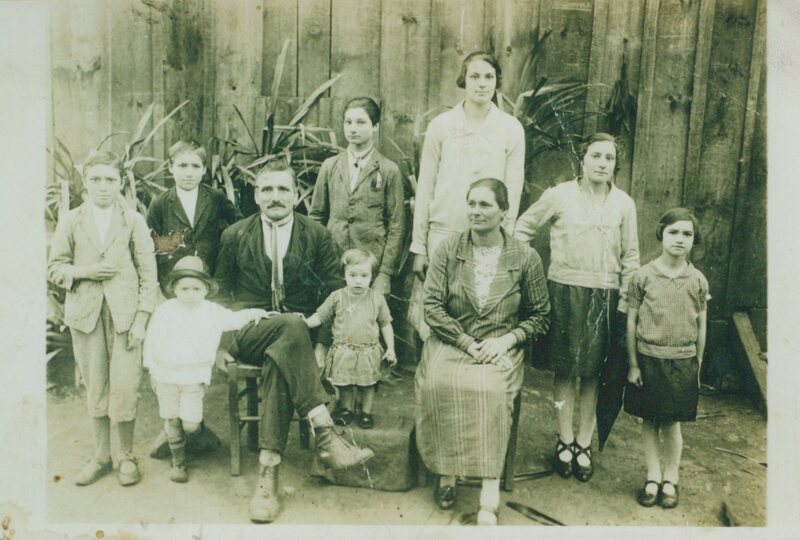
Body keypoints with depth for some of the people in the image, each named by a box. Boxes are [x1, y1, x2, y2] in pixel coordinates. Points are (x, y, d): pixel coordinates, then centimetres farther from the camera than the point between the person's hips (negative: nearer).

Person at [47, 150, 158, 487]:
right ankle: (101, 456, 26)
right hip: (86, 314, 2)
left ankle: (127, 456, 15)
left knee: (124, 388, -4)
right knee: (95, 388, 11)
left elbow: (148, 274, 0)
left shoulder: (134, 221, 2)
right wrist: (83, 272, -11)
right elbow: (54, 268, 9)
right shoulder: (70, 221, 7)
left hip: (124, 314, -2)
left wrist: (142, 318, -7)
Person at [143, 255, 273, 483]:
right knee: (172, 420, 8)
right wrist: (152, 370, 6)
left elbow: (234, 319, 14)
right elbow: (151, 342, 4)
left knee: (190, 425, -7)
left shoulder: (213, 312, -1)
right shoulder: (164, 311, -3)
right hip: (166, 376, 1)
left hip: (194, 378, 0)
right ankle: (178, 461, 24)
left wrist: (253, 313, -3)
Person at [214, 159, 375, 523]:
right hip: (248, 334, 0)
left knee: (278, 361, -36)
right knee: (290, 326, -36)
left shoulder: (317, 235, 8)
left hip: (299, 331, 1)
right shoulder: (235, 235, 10)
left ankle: (268, 472, -34)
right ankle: (324, 432, -40)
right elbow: (222, 290, 17)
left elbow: (335, 290, 8)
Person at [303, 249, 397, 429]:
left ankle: (366, 412, 29)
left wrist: (391, 349, 2)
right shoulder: (337, 297, -5)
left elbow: (385, 325, 4)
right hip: (343, 351, 0)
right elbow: (320, 316, -2)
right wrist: (303, 322, -18)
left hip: (368, 351, 0)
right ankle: (346, 409, 34)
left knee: (368, 384, 12)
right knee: (344, 384, 13)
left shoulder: (377, 299, -4)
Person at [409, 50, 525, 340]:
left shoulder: (512, 129, 4)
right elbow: (424, 188, 6)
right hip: (443, 232, 0)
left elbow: (513, 191, 4)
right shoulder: (440, 125, 4)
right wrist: (419, 245, 4)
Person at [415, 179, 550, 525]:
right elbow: (432, 305, -1)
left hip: (500, 348, -1)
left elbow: (539, 315, 9)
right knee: (437, 383, -31)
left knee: (491, 388, -32)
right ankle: (446, 472, -16)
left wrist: (507, 339, -9)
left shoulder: (526, 258, 4)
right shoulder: (448, 251, 5)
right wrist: (467, 343, -11)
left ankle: (489, 496, -28)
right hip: (451, 343, 1)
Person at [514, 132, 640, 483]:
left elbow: (630, 257, 9)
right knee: (564, 369, 4)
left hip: (605, 295, 2)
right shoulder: (559, 196, -1)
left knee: (592, 372, 7)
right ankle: (565, 440, 17)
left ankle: (584, 443, 20)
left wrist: (625, 299, 4)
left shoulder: (624, 204, 5)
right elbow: (524, 226, 8)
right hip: (565, 291, -1)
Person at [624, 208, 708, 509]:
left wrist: (697, 366, 9)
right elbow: (631, 321, -1)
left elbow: (701, 327, 7)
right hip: (647, 359, 0)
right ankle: (653, 477, 25)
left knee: (672, 422, 7)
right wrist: (633, 364, -2)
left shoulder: (698, 281, 0)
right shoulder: (643, 276, -5)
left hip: (682, 362, 0)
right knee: (649, 422, 9)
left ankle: (671, 480, 25)